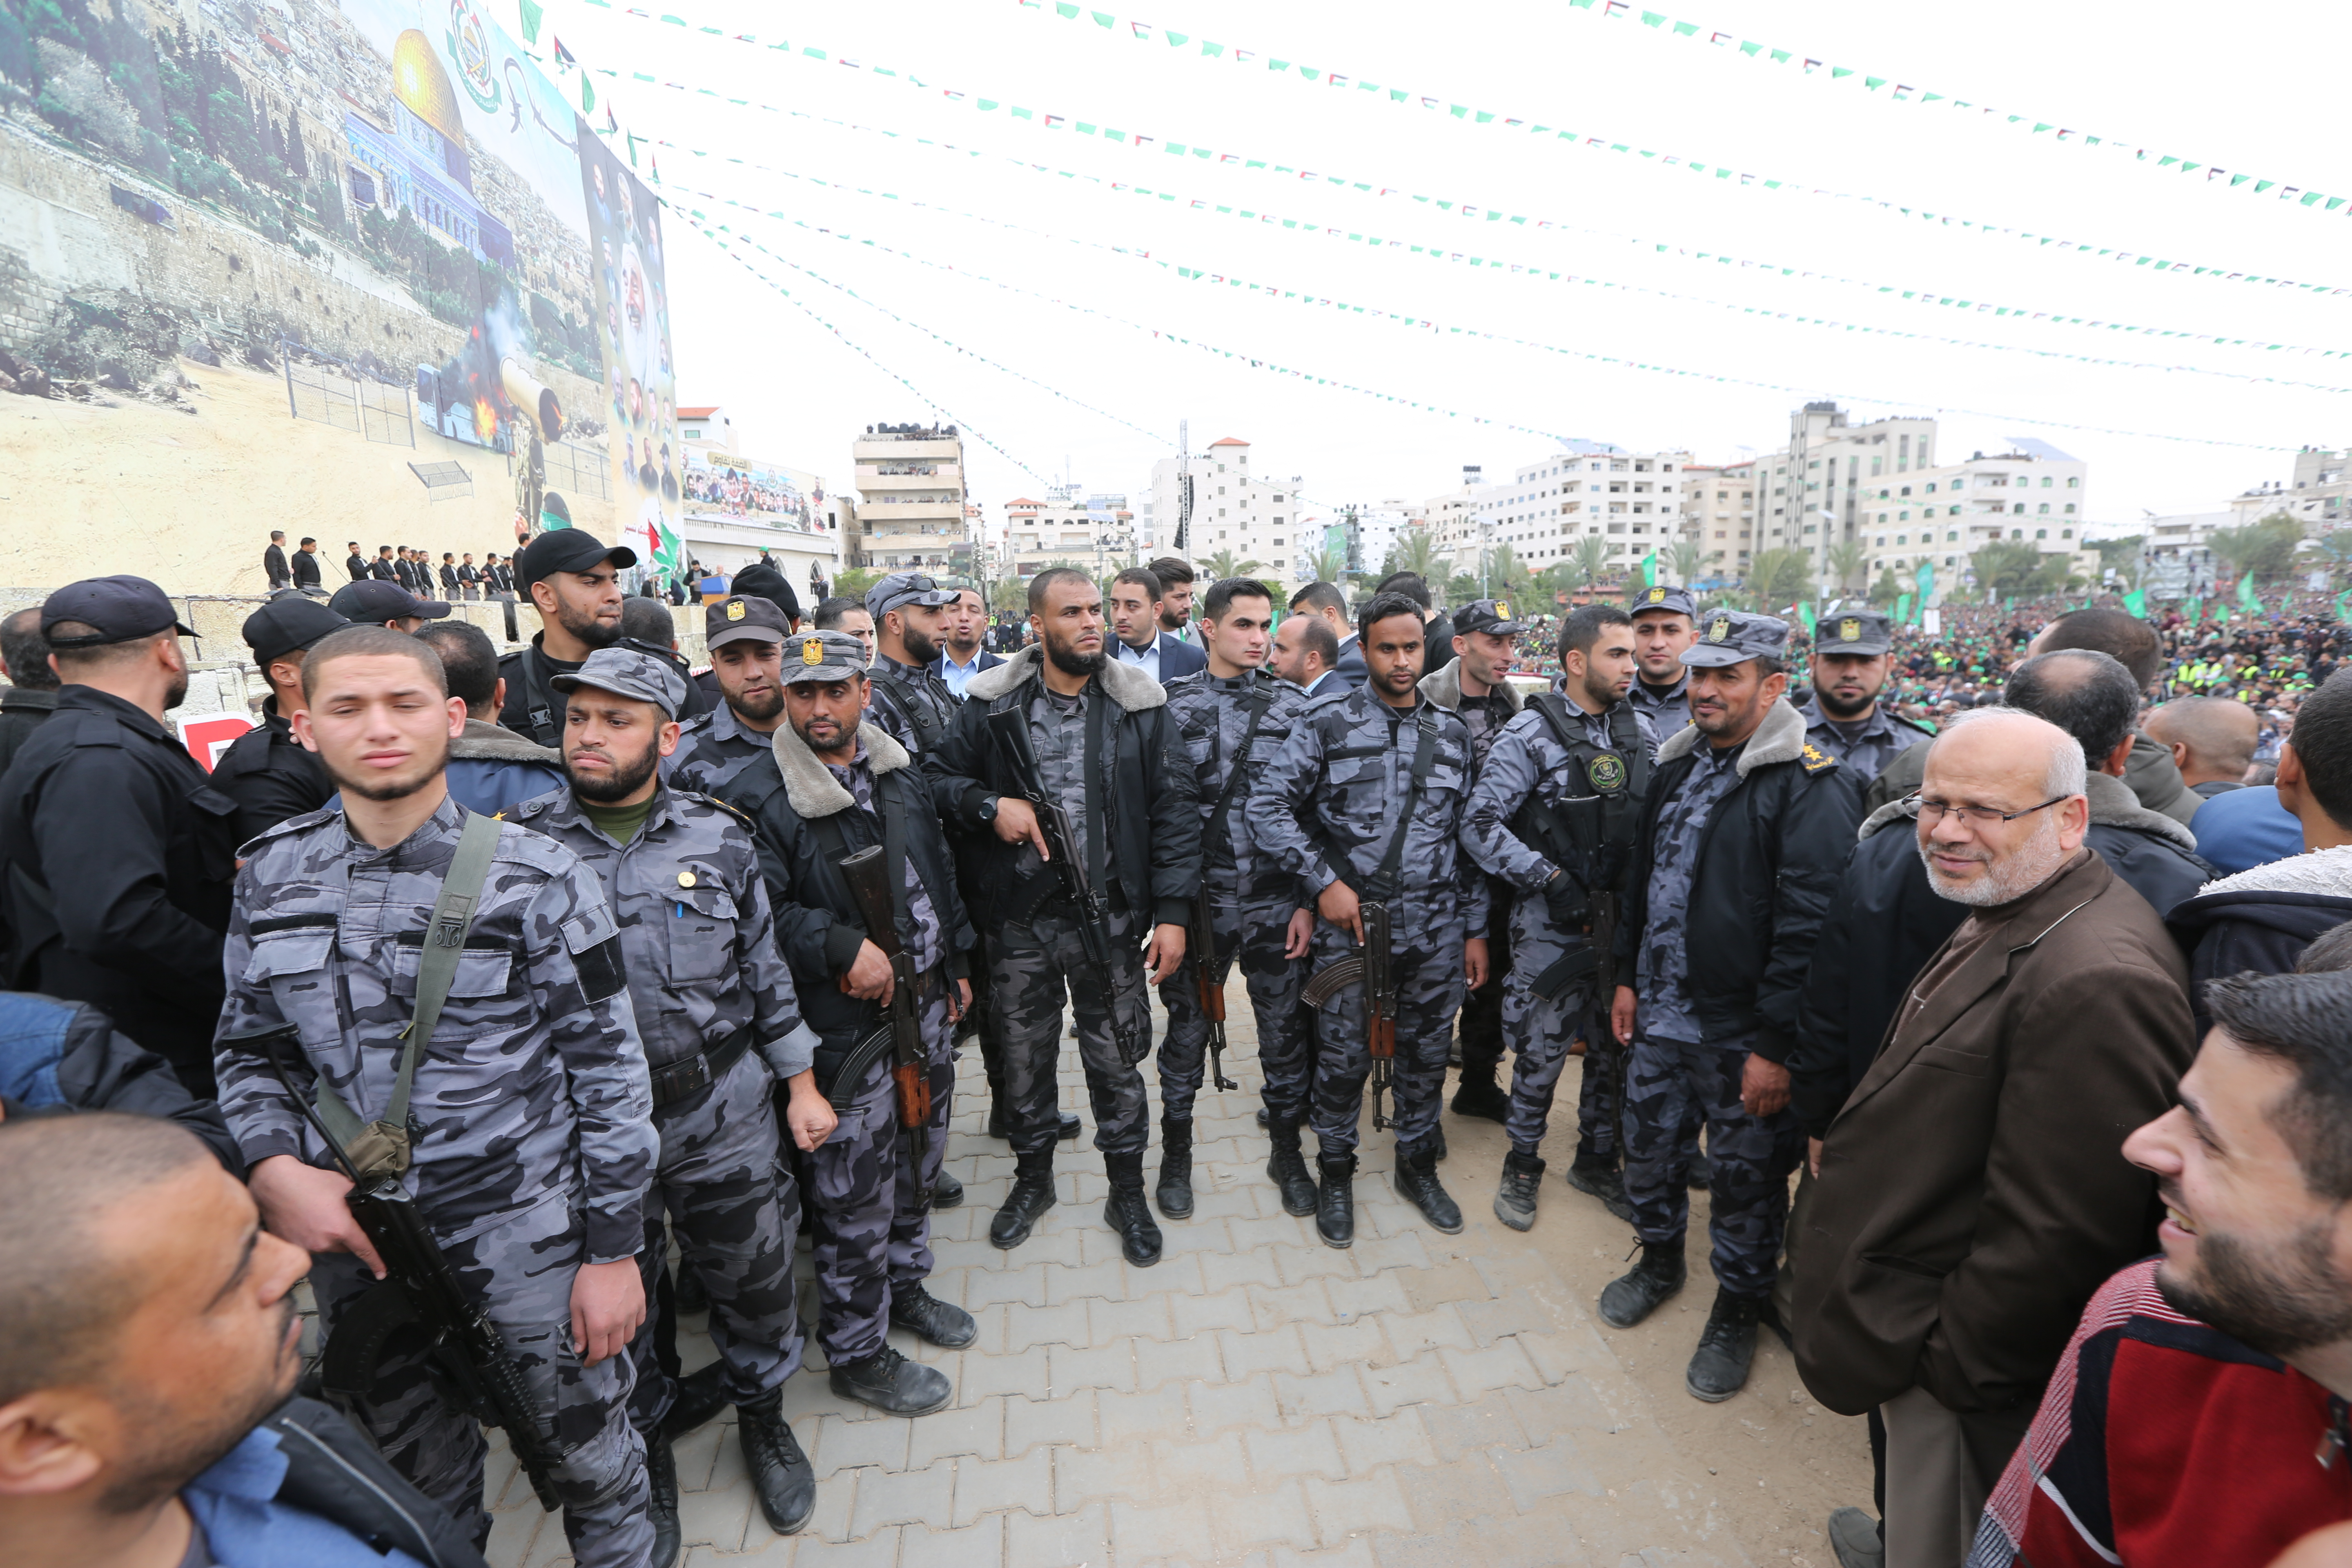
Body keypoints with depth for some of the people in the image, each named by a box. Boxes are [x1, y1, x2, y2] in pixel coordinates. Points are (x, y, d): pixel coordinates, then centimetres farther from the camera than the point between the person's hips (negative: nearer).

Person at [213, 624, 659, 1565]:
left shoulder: (536, 877, -13)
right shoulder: (270, 876, 0)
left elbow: (610, 1069, -11)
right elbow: (245, 1049, 10)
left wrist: (614, 1250, -10)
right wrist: (271, 1167, -10)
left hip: (529, 1240, -3)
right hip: (350, 1240, 4)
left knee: (590, 1456, 16)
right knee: (414, 1486, 25)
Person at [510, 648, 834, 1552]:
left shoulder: (718, 839, -3)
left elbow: (764, 969, 3)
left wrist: (802, 1085, 4)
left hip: (727, 1119, 1)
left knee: (755, 1278, 16)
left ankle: (762, 1414, 45)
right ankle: (643, 1449, 47)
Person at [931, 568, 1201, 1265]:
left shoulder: (1140, 705, -3)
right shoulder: (990, 703, -1)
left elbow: (1173, 811, -3)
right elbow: (942, 779, 9)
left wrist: (1173, 910, -8)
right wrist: (989, 806, -12)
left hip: (1109, 914, -1)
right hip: (1018, 917, 1)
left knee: (1116, 1058, 11)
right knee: (1025, 1053, 17)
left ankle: (1127, 1192, 33)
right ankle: (1033, 1176, 42)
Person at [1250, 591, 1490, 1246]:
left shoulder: (1452, 734, 7)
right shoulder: (1326, 725, -4)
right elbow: (1267, 805, -8)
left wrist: (1476, 929, 9)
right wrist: (1324, 881, -13)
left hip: (1436, 933, 3)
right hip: (1348, 926, -3)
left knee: (1427, 1054, 16)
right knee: (1342, 1058, 8)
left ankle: (1418, 1165, 39)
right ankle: (1335, 1174, 31)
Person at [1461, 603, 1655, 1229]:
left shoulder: (1640, 729, 7)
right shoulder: (1530, 735, -10)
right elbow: (1480, 825, -15)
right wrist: (1550, 879, -17)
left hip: (1625, 917, 5)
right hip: (1552, 920, -5)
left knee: (1616, 1045, 15)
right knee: (1543, 1048, 4)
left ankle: (1597, 1159, 36)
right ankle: (1523, 1164, 25)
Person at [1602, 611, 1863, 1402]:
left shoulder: (1812, 786, -17)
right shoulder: (1679, 764, 7)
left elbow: (1809, 924, -20)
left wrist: (1775, 1046, -20)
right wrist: (1629, 976, 14)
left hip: (1741, 1033, -6)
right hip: (1659, 1013, 7)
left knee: (1745, 1176, 12)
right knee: (1649, 1147, 20)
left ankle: (1737, 1308, 34)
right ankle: (1660, 1259, 45)